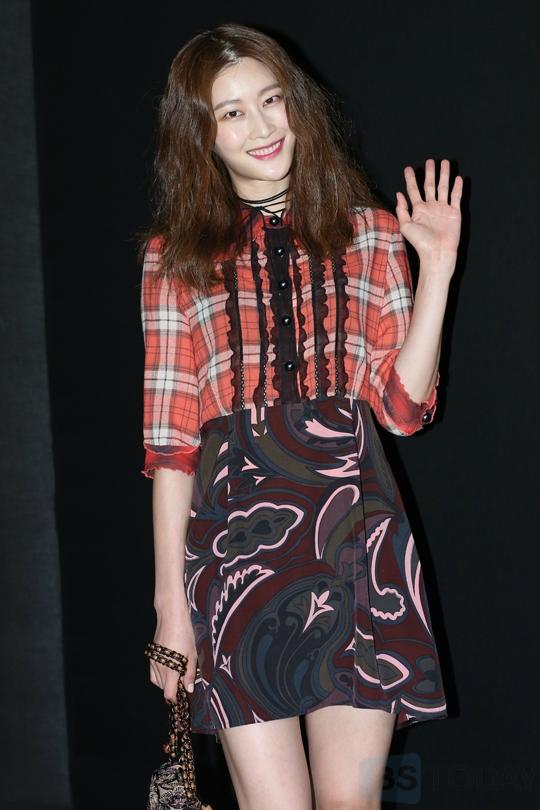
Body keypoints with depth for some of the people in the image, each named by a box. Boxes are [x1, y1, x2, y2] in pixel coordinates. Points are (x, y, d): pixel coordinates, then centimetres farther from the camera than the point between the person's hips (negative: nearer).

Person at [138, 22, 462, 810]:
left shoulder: (368, 233, 10)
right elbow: (171, 441, 3)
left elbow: (403, 406, 4)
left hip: (355, 536, 1)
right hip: (237, 538, -1)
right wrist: (170, 600, 0)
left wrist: (435, 269, -3)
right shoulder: (177, 257, 6)